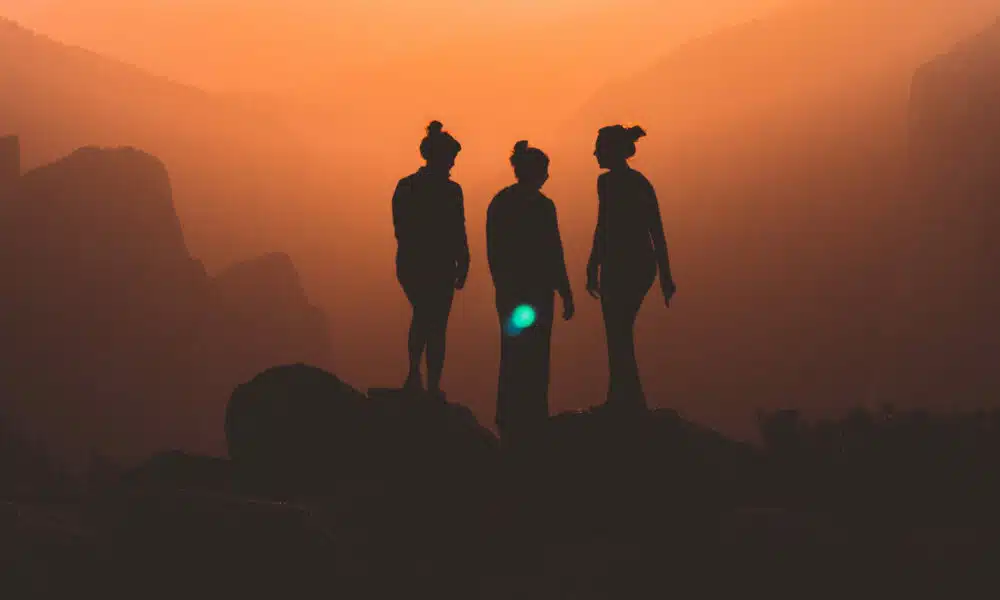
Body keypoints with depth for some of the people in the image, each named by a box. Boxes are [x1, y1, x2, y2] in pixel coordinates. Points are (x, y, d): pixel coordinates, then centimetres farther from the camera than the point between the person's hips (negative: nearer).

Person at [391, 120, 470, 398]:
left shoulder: (405, 186, 0)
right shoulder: (450, 191, -14)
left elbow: (400, 229, 6)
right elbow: (458, 235, -11)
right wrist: (462, 267, 0)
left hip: (409, 264, 4)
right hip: (440, 267, -4)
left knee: (422, 316, 25)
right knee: (437, 325, 8)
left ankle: (414, 375, 14)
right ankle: (433, 386, 10)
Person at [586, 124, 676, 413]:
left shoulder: (608, 181, -10)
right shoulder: (641, 181, 14)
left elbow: (603, 228, -17)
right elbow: (658, 232, 13)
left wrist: (592, 269, -16)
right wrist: (665, 275, 15)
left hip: (620, 265, -8)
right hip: (645, 264, 8)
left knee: (618, 337, -3)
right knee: (621, 332, 17)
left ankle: (634, 405, -6)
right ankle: (617, 401, 22)